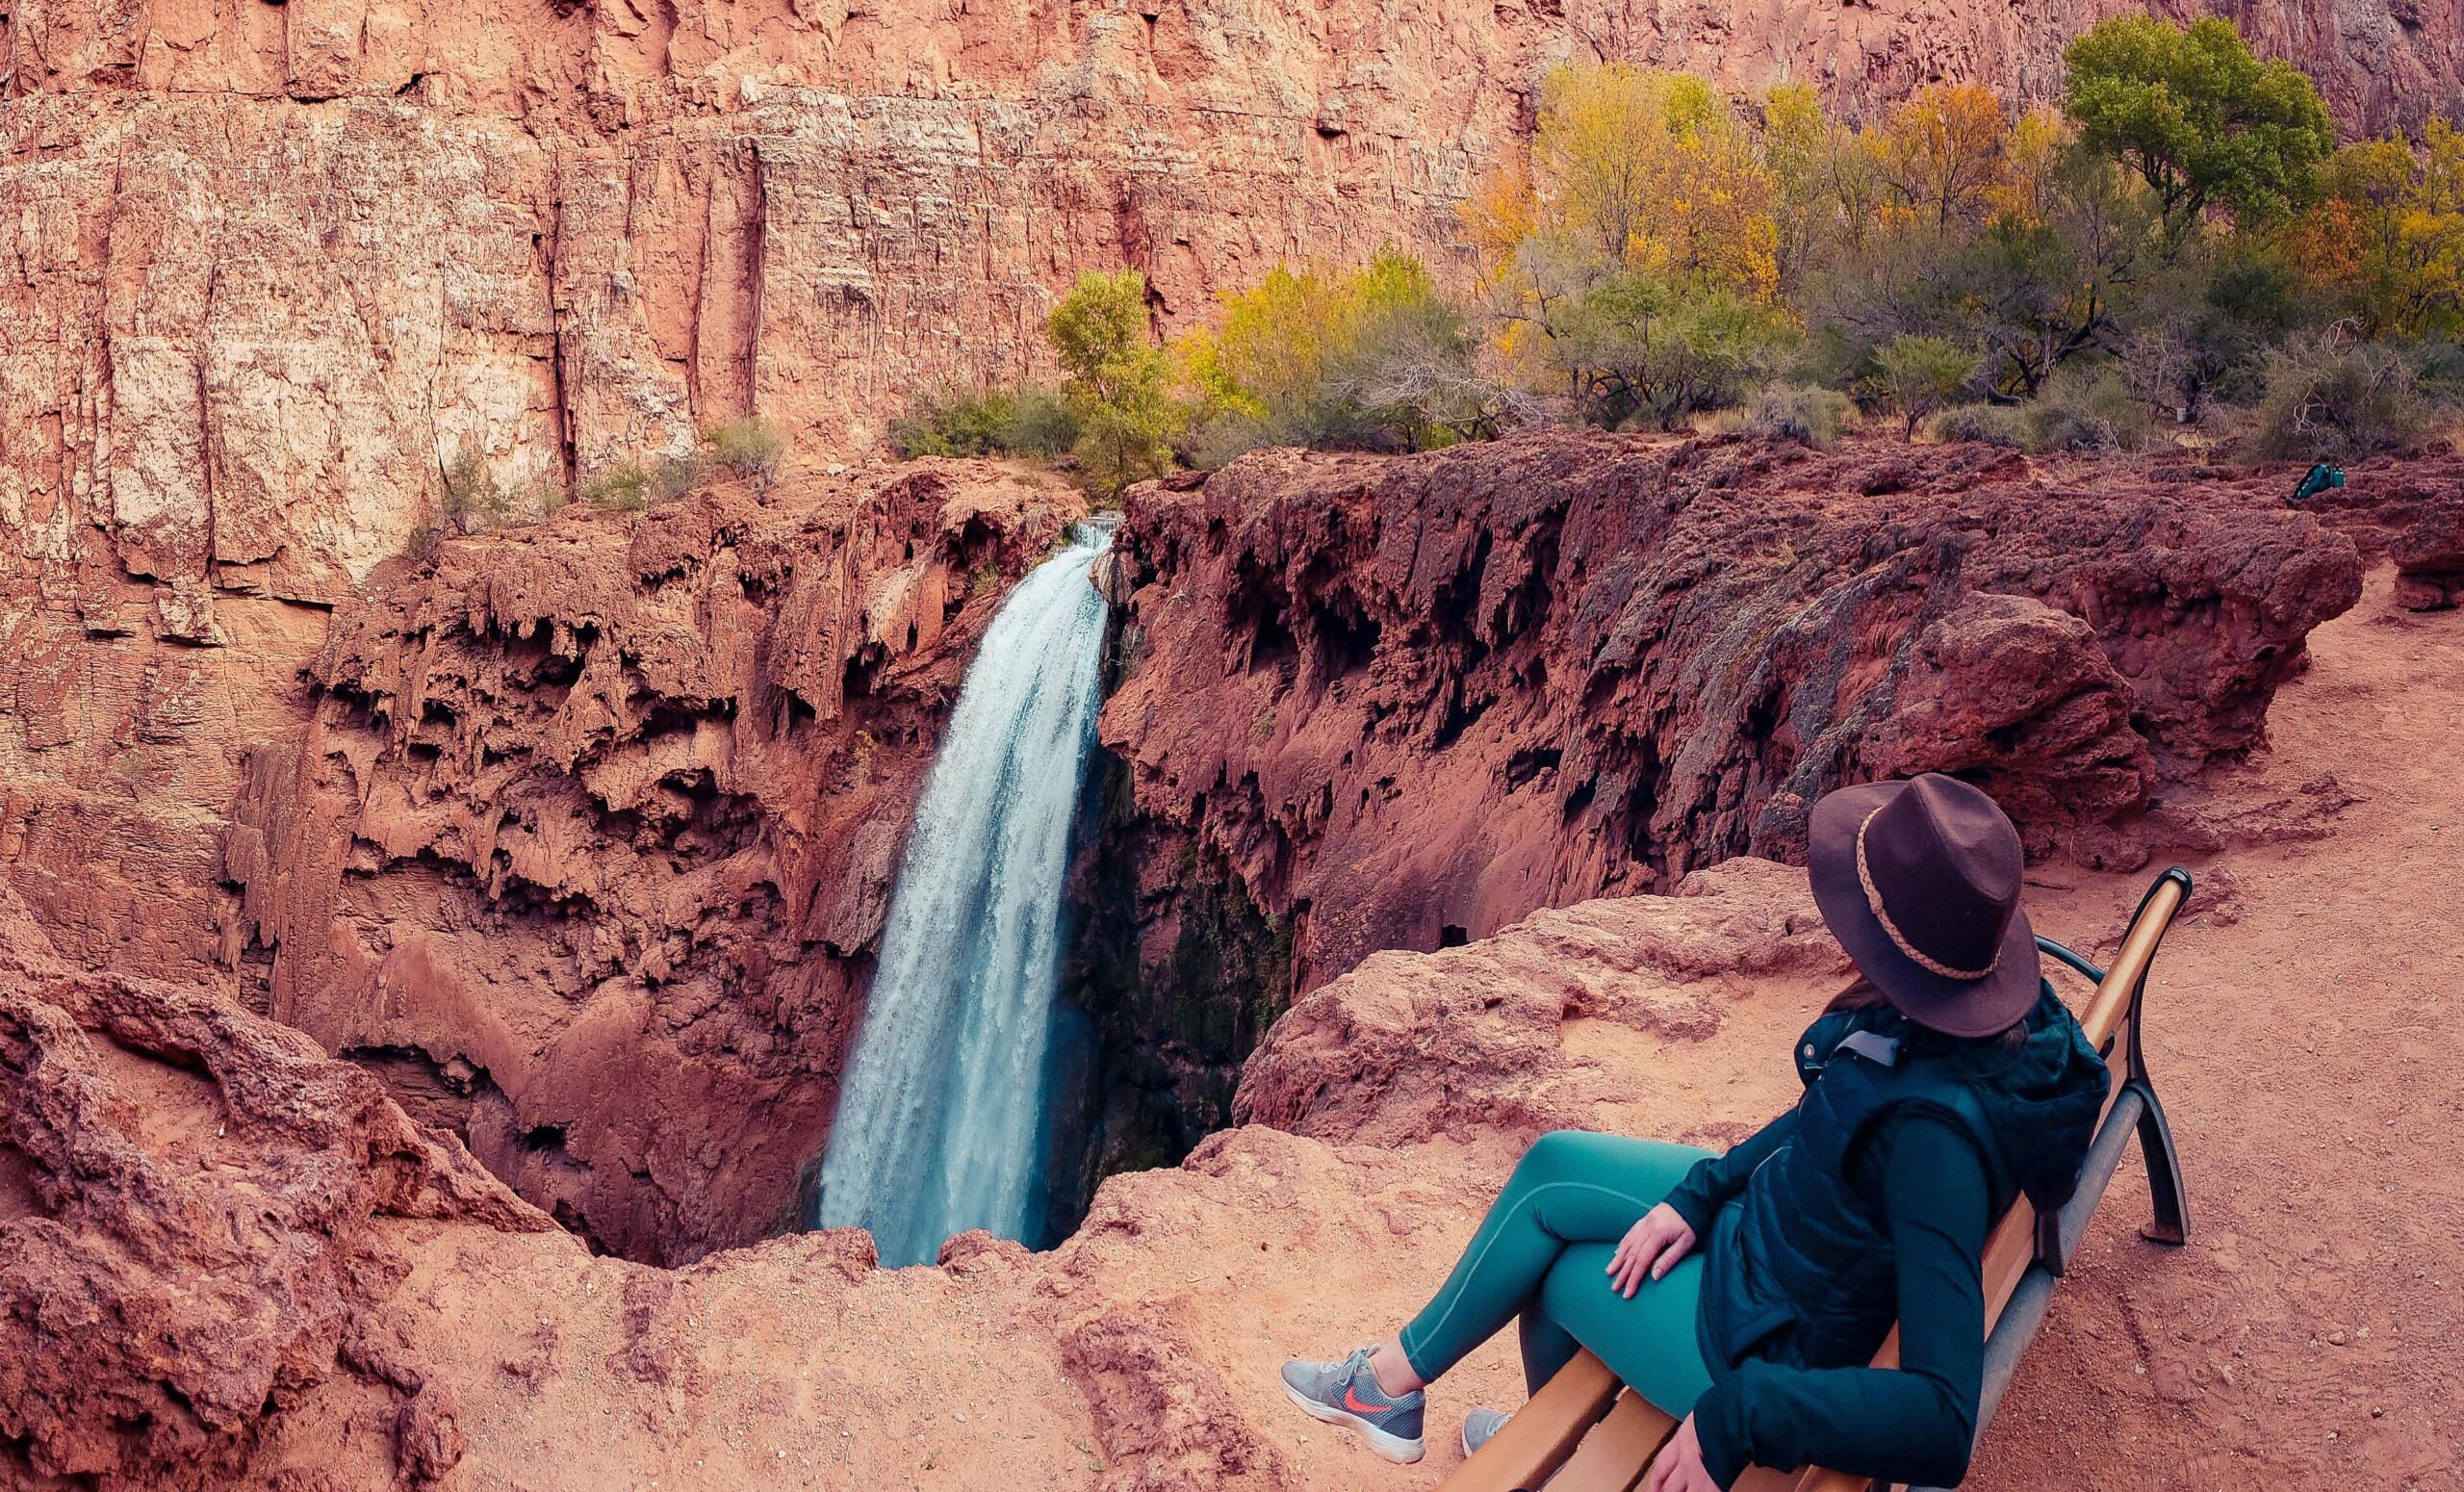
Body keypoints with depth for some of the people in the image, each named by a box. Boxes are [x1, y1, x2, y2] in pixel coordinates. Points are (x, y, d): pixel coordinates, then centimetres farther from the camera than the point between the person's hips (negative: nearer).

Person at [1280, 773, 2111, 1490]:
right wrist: (1698, 1196, -2)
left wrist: (1736, 1418, -35)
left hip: (1765, 1345, -7)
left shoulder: (1934, 1132, -39)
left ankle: (1390, 1384, 35)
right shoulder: (1995, 1008, -15)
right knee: (1552, 1168, 12)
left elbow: (1943, 1423, -42)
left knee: (1536, 1255, 7)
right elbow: (1830, 1111, 3)